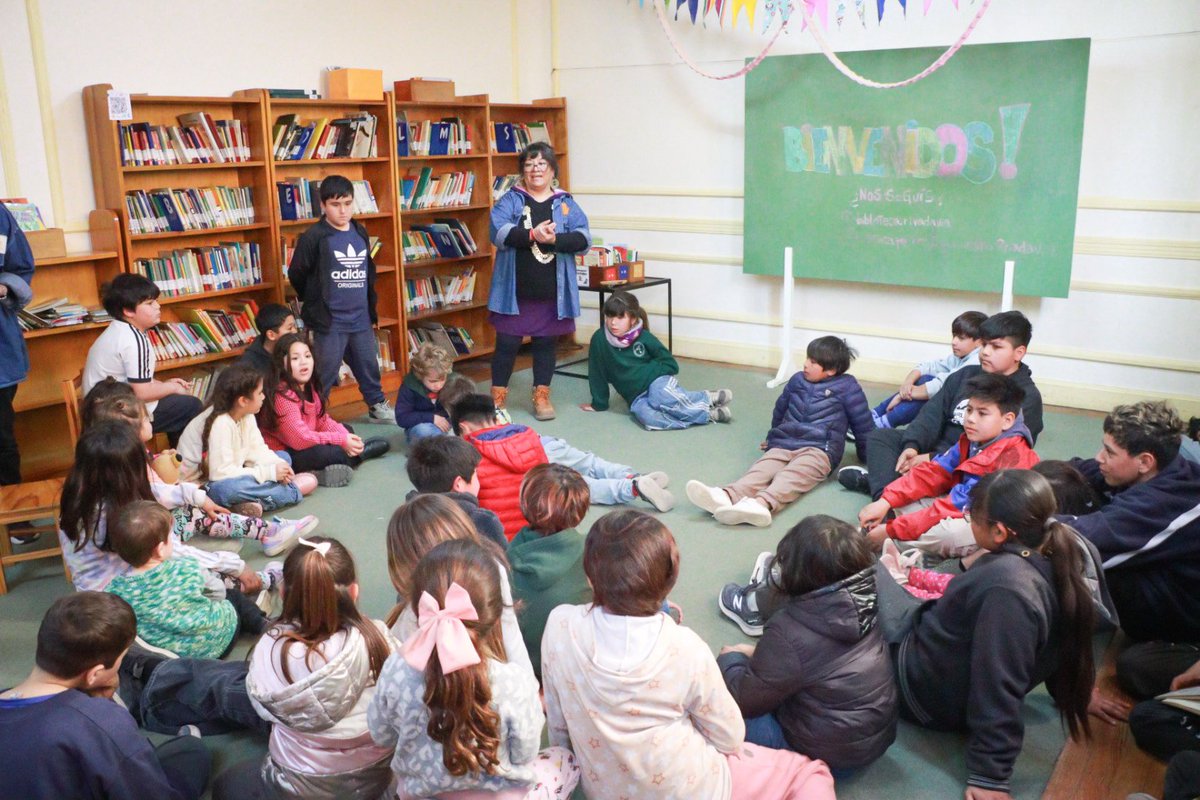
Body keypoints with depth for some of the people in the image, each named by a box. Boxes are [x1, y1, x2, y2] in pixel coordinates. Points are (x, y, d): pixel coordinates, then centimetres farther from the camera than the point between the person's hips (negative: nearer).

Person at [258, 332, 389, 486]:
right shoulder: (283, 395, -26)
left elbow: (323, 420, 4)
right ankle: (359, 452, -3)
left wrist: (345, 436, -14)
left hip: (305, 445, 10)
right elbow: (300, 439, -30)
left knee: (346, 430, 19)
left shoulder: (309, 387, 2)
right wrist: (342, 441, -24)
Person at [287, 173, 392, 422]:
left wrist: (371, 311, 17)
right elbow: (297, 276, -4)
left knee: (369, 367, 19)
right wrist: (316, 304, 8)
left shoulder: (360, 233, 7)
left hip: (361, 320, 6)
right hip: (329, 323, -5)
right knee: (324, 375, 2)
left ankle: (378, 405, 36)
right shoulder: (313, 238, -12)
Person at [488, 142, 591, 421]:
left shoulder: (566, 203, 6)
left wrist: (555, 240, -22)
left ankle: (541, 396, 24)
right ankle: (498, 396, 19)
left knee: (546, 343, 11)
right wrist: (532, 235, -26)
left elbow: (584, 238, -5)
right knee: (507, 343, 4)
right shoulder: (510, 200, 2)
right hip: (515, 290, -1)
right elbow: (497, 231, -14)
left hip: (552, 291, 1)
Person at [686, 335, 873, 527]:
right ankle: (726, 496, -59)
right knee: (761, 469, -29)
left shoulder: (846, 387, 6)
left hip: (819, 449, -4)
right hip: (784, 445, 4)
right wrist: (774, 436, 45)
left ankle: (762, 503, -68)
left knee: (792, 476, -36)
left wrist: (866, 456, 19)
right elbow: (780, 409, 35)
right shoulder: (797, 380, 20)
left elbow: (862, 423, 12)